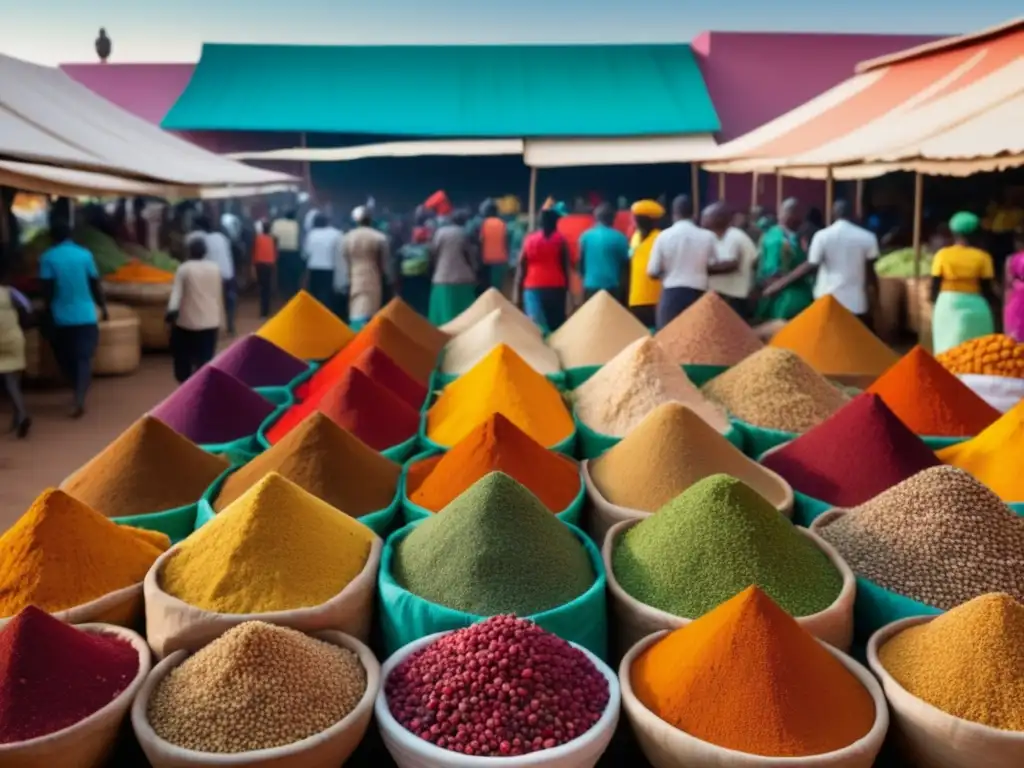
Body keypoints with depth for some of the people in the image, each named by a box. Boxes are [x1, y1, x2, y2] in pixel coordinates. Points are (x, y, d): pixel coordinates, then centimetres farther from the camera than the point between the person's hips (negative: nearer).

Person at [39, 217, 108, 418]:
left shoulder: (48, 257, -4)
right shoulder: (85, 255, -1)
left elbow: (47, 290, -6)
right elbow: (96, 285, 2)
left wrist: (48, 313, 5)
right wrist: (103, 307, 15)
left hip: (61, 317, 0)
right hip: (85, 316, 0)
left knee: (65, 358, 16)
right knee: (84, 358, 0)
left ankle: (79, 396, 24)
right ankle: (79, 400, -14)